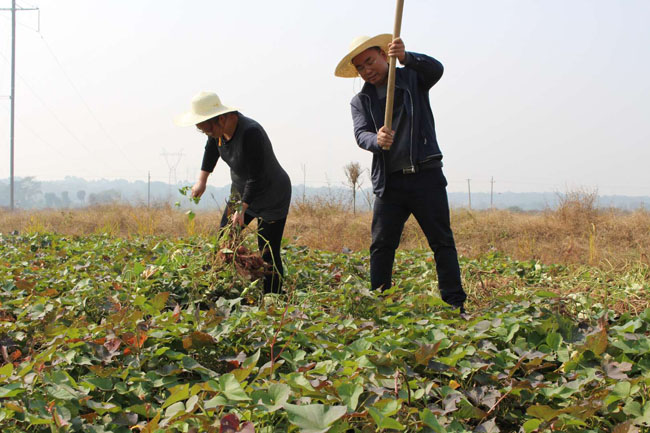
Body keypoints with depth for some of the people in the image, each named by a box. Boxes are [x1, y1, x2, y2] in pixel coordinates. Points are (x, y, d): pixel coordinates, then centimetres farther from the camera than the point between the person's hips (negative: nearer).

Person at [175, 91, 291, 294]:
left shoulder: (250, 133, -34)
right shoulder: (220, 128, -8)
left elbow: (256, 177, -29)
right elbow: (211, 149, 16)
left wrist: (242, 209, -25)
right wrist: (202, 180, 17)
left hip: (272, 197, -8)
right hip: (241, 191, 9)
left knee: (268, 255, -8)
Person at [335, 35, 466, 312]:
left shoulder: (412, 78, 8)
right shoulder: (360, 101, 12)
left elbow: (435, 69, -14)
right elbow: (361, 134, -4)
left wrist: (406, 58, -33)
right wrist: (377, 140, -29)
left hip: (425, 175, -2)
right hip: (389, 182, 2)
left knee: (442, 242, -1)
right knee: (381, 246, -1)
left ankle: (455, 306, 1)